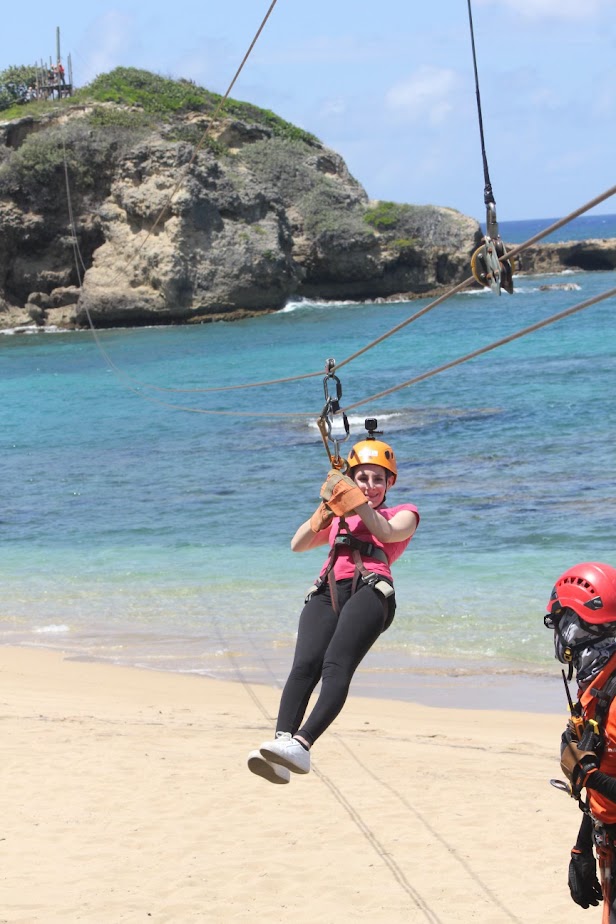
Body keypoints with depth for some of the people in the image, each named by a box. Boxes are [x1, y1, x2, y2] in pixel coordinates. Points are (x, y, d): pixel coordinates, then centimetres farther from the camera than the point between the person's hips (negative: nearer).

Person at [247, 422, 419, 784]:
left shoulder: (403, 513, 26)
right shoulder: (338, 519, 37)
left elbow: (388, 533, 3)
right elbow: (298, 544, 20)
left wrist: (358, 501, -5)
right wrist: (327, 508, 8)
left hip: (370, 590, -4)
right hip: (328, 592, 4)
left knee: (337, 664, -30)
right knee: (305, 665, -25)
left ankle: (301, 744, -50)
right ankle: (282, 740, -44)